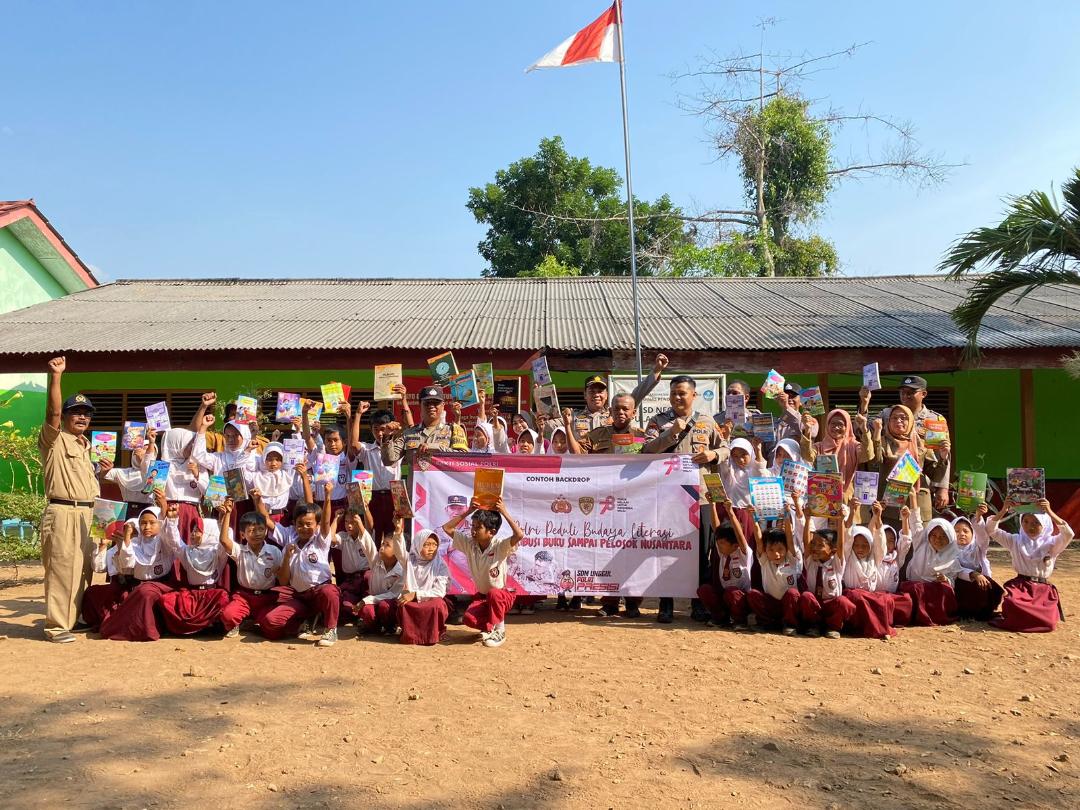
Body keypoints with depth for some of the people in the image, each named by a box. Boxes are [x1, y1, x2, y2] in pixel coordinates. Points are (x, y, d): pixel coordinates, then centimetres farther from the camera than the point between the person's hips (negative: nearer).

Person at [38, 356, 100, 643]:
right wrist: (55, 375, -31)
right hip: (62, 513, -8)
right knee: (61, 568, -8)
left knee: (83, 569, 12)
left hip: (86, 514, 8)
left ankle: (74, 617, 22)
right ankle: (56, 626, -3)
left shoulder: (85, 446, 21)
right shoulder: (54, 439, -2)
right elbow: (53, 411, -21)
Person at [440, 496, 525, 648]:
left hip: (501, 595, -3)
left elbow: (519, 535, -40)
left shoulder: (500, 546, -21)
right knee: (468, 619, -26)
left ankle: (500, 631, -14)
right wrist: (468, 512, -15)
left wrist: (504, 513, -34)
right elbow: (447, 528, -8)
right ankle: (491, 625, 7)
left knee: (493, 594, -39)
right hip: (482, 595, 3)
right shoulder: (469, 544, -7)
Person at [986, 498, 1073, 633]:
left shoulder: (1051, 543, 3)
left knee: (1048, 621, -25)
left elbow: (1068, 534, -18)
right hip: (1019, 585, 0)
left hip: (1043, 588, 0)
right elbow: (991, 530, -2)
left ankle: (1017, 618, 6)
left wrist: (1049, 512, -27)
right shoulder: (1016, 541, 8)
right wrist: (1003, 511, -17)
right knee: (1011, 606, -34)